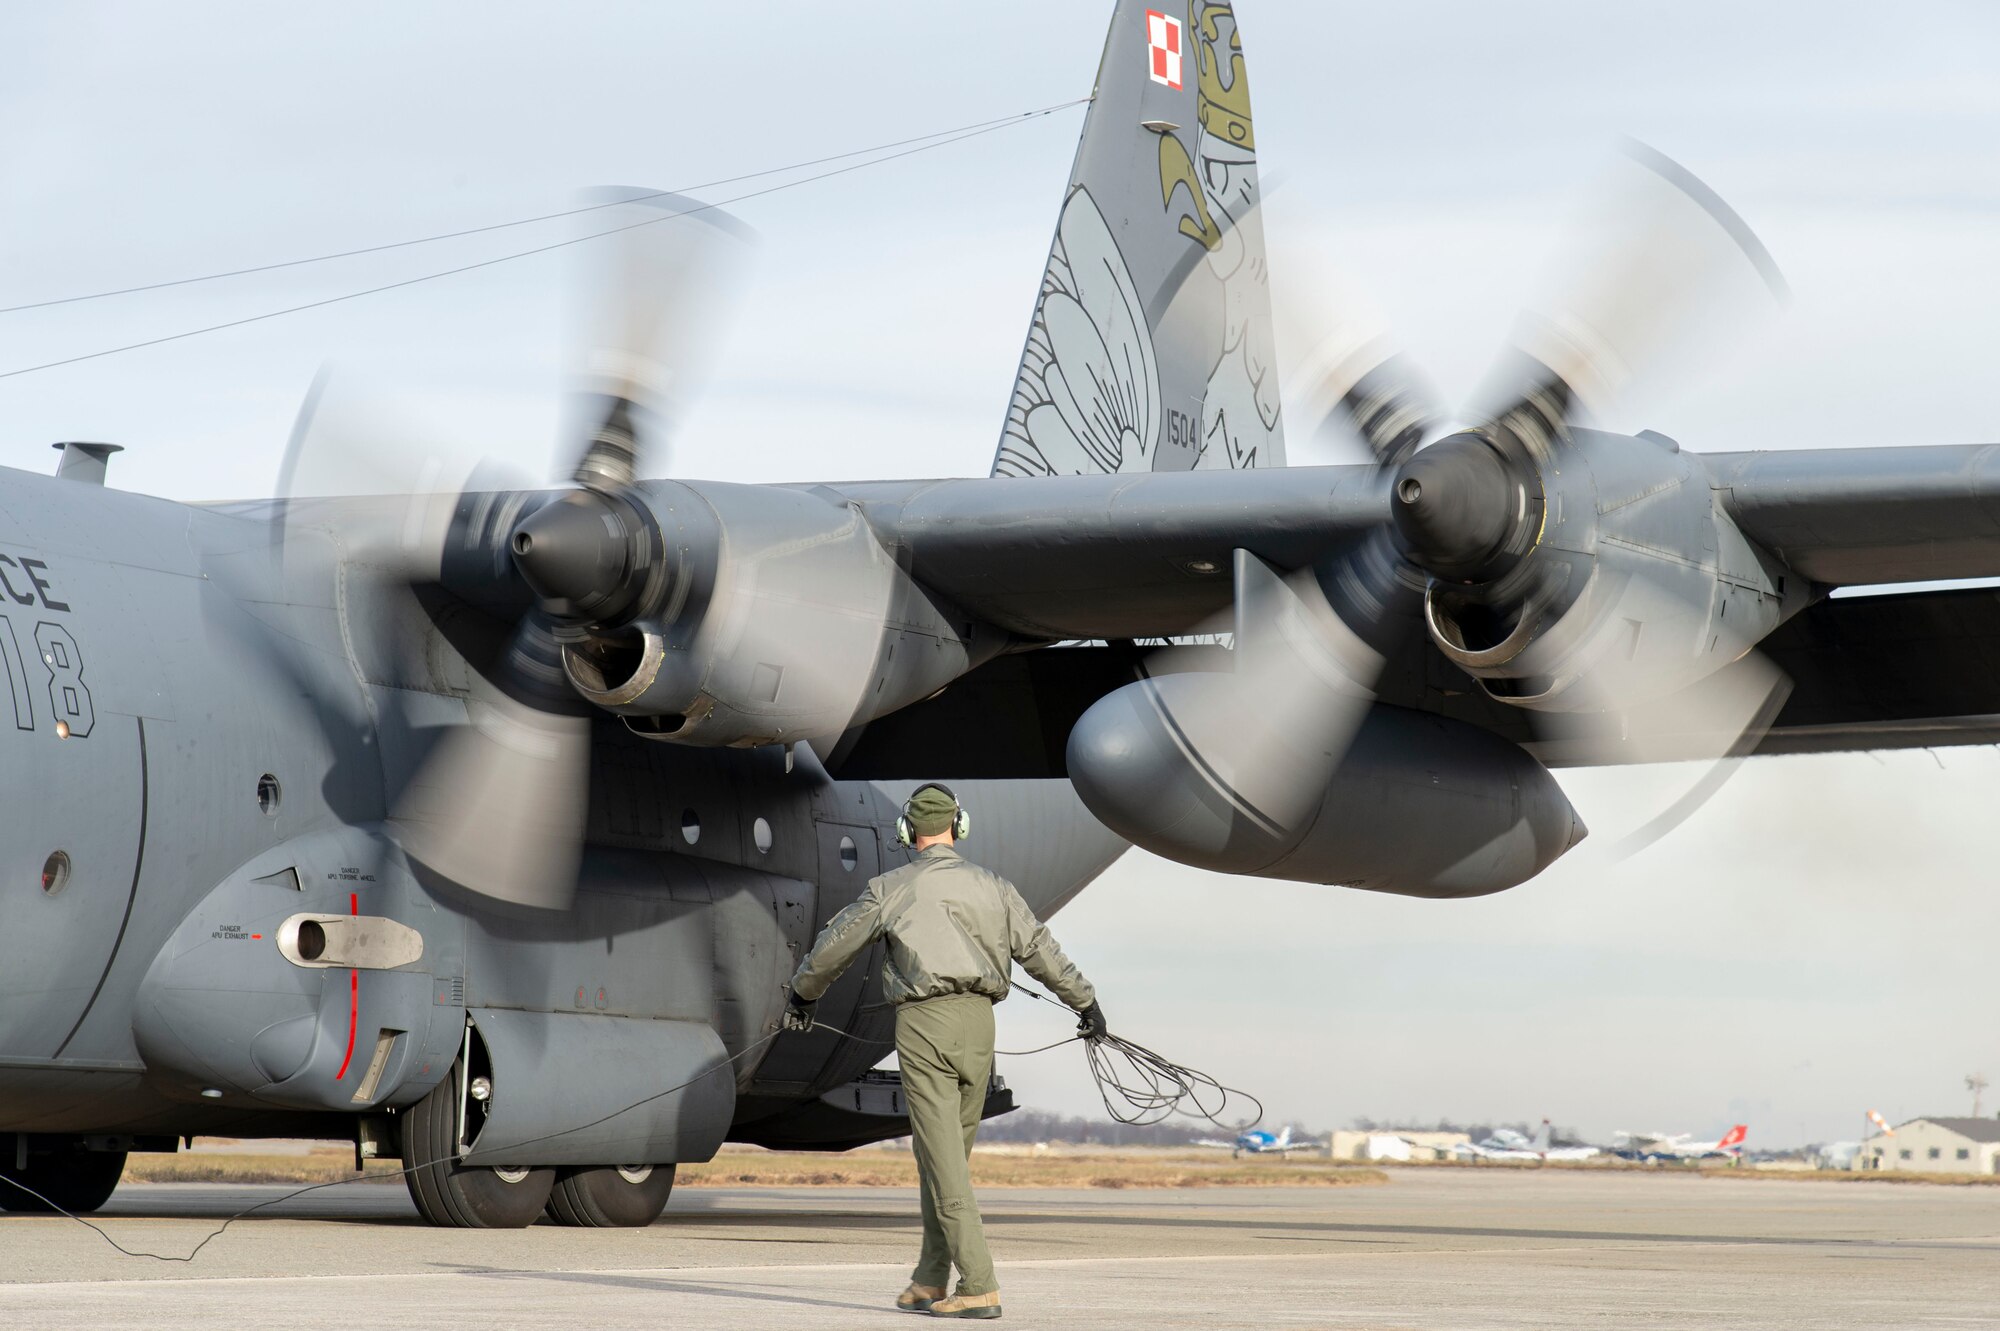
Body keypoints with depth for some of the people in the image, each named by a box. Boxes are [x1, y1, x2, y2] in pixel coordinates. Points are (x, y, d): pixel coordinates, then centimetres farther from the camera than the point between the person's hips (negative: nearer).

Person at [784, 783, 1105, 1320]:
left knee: (942, 1158, -7)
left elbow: (835, 944, 12)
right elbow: (1039, 949, 12)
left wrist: (803, 993, 29)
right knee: (951, 1157, 14)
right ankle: (930, 1281, 18)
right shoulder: (992, 887, 10)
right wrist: (1085, 1002, 23)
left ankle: (979, 1287, -15)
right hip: (979, 1020, 5)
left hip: (925, 1020, -5)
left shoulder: (892, 888, 2)